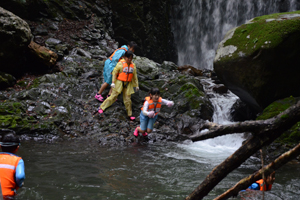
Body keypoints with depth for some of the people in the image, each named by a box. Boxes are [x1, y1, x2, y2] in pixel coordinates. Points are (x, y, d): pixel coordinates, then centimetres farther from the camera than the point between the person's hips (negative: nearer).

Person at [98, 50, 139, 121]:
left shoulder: (133, 66, 5)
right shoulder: (121, 63, -9)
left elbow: (134, 76, 14)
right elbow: (114, 72, -7)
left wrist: (136, 85, 16)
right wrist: (113, 82, -14)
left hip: (128, 84, 4)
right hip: (119, 83, -4)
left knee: (127, 99, 7)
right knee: (113, 96, -4)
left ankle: (129, 115, 17)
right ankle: (101, 108, 7)